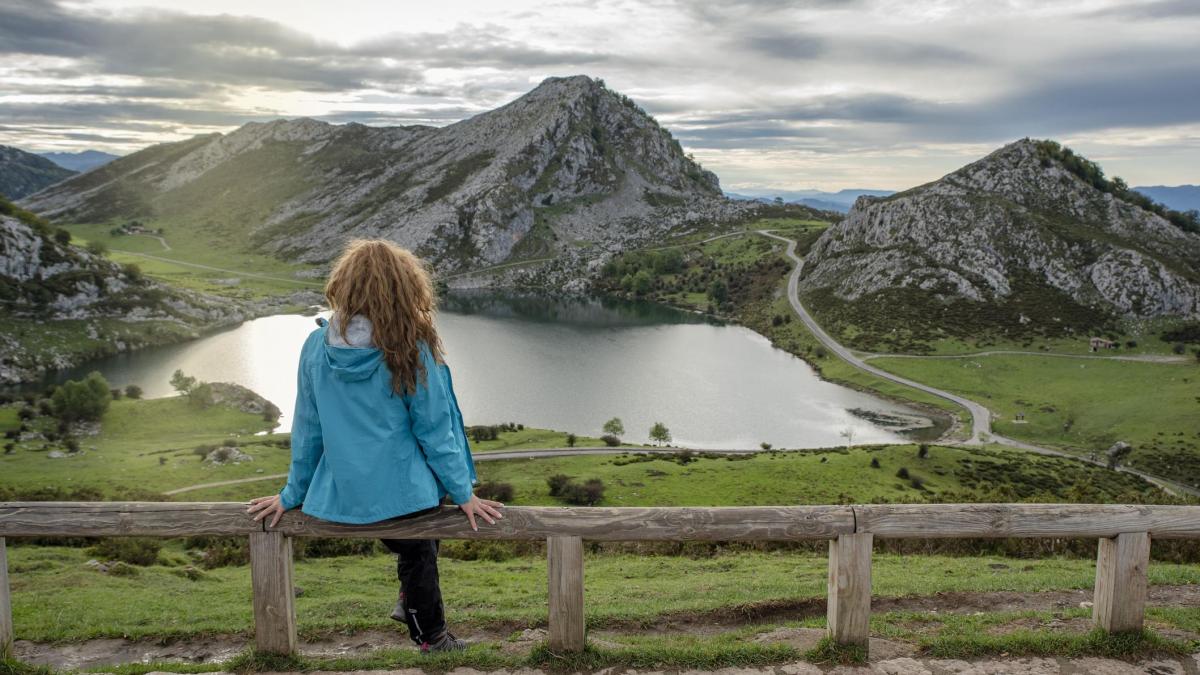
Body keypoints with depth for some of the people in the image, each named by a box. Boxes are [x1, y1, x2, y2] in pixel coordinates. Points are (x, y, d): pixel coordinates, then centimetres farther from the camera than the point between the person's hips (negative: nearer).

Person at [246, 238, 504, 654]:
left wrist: (292, 494, 12)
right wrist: (463, 493, -1)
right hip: (403, 491, -3)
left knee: (414, 548, 29)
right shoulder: (410, 350, -15)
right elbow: (434, 431, -10)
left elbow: (307, 430, 1)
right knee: (419, 551, 24)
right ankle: (432, 637, 37)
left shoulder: (316, 347, -6)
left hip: (343, 496, 3)